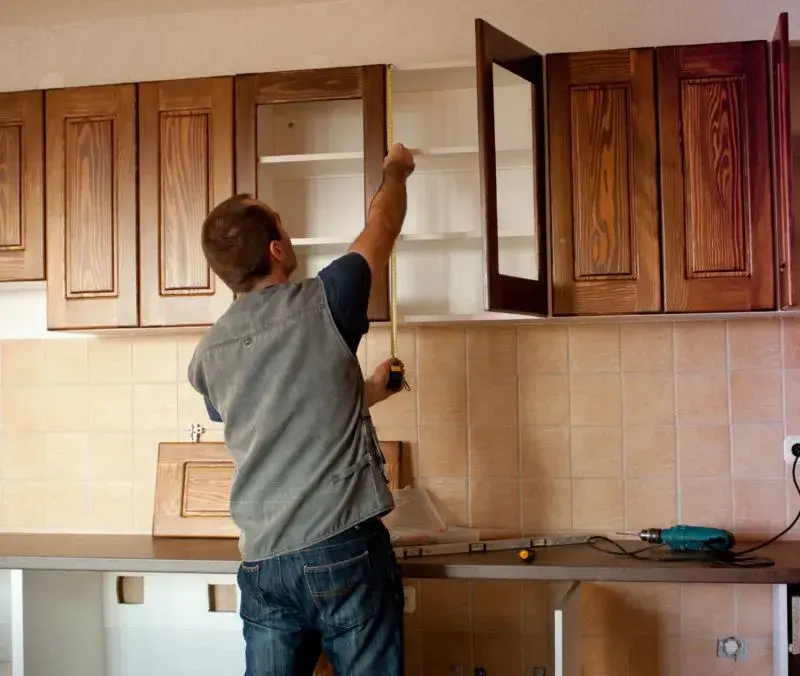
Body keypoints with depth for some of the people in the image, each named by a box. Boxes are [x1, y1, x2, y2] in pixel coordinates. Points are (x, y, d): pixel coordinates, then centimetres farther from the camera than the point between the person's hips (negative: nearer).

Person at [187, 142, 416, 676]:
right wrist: (395, 172, 29)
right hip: (344, 552, -4)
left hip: (263, 563, 5)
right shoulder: (319, 305, -7)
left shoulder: (208, 355, 8)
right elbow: (383, 225, 10)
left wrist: (365, 393, 34)